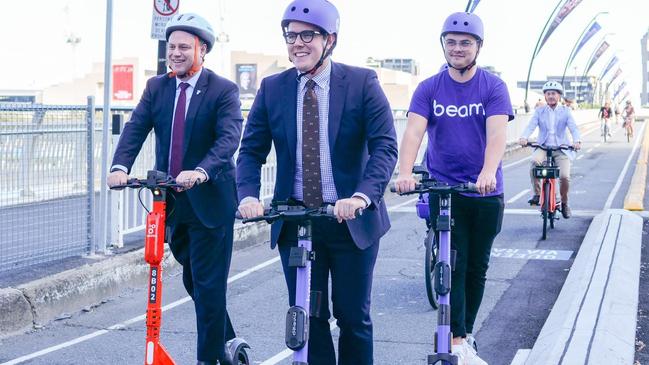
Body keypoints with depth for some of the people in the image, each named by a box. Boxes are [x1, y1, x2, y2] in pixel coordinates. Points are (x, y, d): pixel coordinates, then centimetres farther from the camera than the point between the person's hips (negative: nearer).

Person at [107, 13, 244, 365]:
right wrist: (120, 166, -23)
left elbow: (229, 138, -22)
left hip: (209, 199, -6)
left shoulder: (223, 90, -8)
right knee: (192, 279, 18)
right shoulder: (156, 87, 6)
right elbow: (135, 129, -4)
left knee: (208, 282, -2)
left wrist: (201, 171, -39)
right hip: (171, 200, 6)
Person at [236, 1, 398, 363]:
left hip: (351, 220, -2)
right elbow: (251, 150, 3)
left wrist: (362, 197, -29)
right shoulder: (272, 88, 3)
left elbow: (385, 147, -13)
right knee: (307, 317, 7)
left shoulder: (362, 82, -5)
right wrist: (248, 195, -17)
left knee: (353, 317, 8)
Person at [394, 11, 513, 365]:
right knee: (452, 266, -9)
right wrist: (405, 172, -33)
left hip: (485, 193, 1)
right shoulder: (429, 89, -1)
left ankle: (466, 335, 25)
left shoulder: (493, 87, -4)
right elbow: (413, 132, -14)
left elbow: (497, 133, -18)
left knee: (477, 268, 10)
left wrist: (488, 172, -37)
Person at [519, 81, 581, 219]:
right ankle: (537, 193, -18)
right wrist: (523, 138, -26)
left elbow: (573, 127, -6)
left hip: (561, 148, 0)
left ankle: (564, 203, 12)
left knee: (564, 176, -18)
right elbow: (531, 126, -5)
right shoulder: (539, 111, 10)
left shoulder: (565, 111, 7)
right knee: (535, 161, -34)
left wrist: (577, 141, -27)